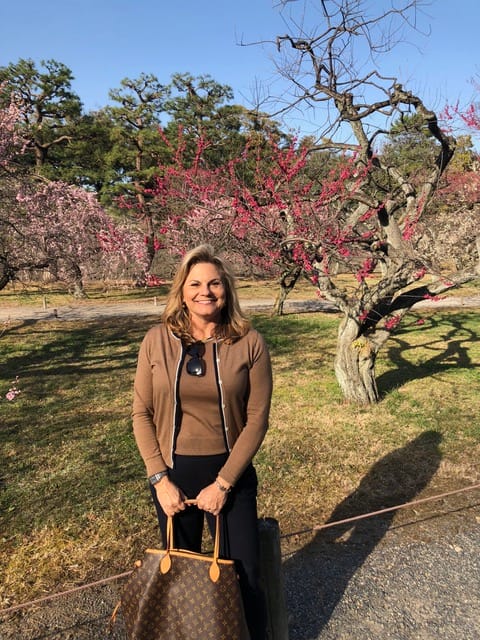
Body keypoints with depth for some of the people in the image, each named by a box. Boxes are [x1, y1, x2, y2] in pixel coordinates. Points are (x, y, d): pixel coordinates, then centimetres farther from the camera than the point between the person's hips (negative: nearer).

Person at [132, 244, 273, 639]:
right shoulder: (157, 341, -7)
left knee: (244, 577, 12)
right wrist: (160, 479, -8)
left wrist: (222, 483, -11)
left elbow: (256, 419, -9)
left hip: (230, 473, -1)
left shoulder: (249, 343, -11)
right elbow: (142, 414, -3)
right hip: (172, 473, 2)